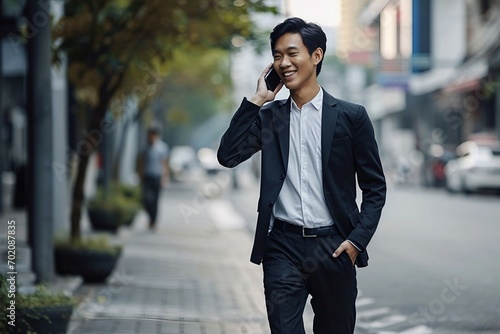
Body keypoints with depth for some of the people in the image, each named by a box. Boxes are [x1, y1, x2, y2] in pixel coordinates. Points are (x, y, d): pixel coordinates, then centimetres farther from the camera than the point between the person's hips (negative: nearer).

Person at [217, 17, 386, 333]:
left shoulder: (351, 116, 0)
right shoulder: (269, 116, 9)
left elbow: (375, 186, 2)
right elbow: (228, 156, -4)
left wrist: (358, 239, -8)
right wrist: (256, 100, -3)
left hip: (333, 246, -1)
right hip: (282, 247, 1)